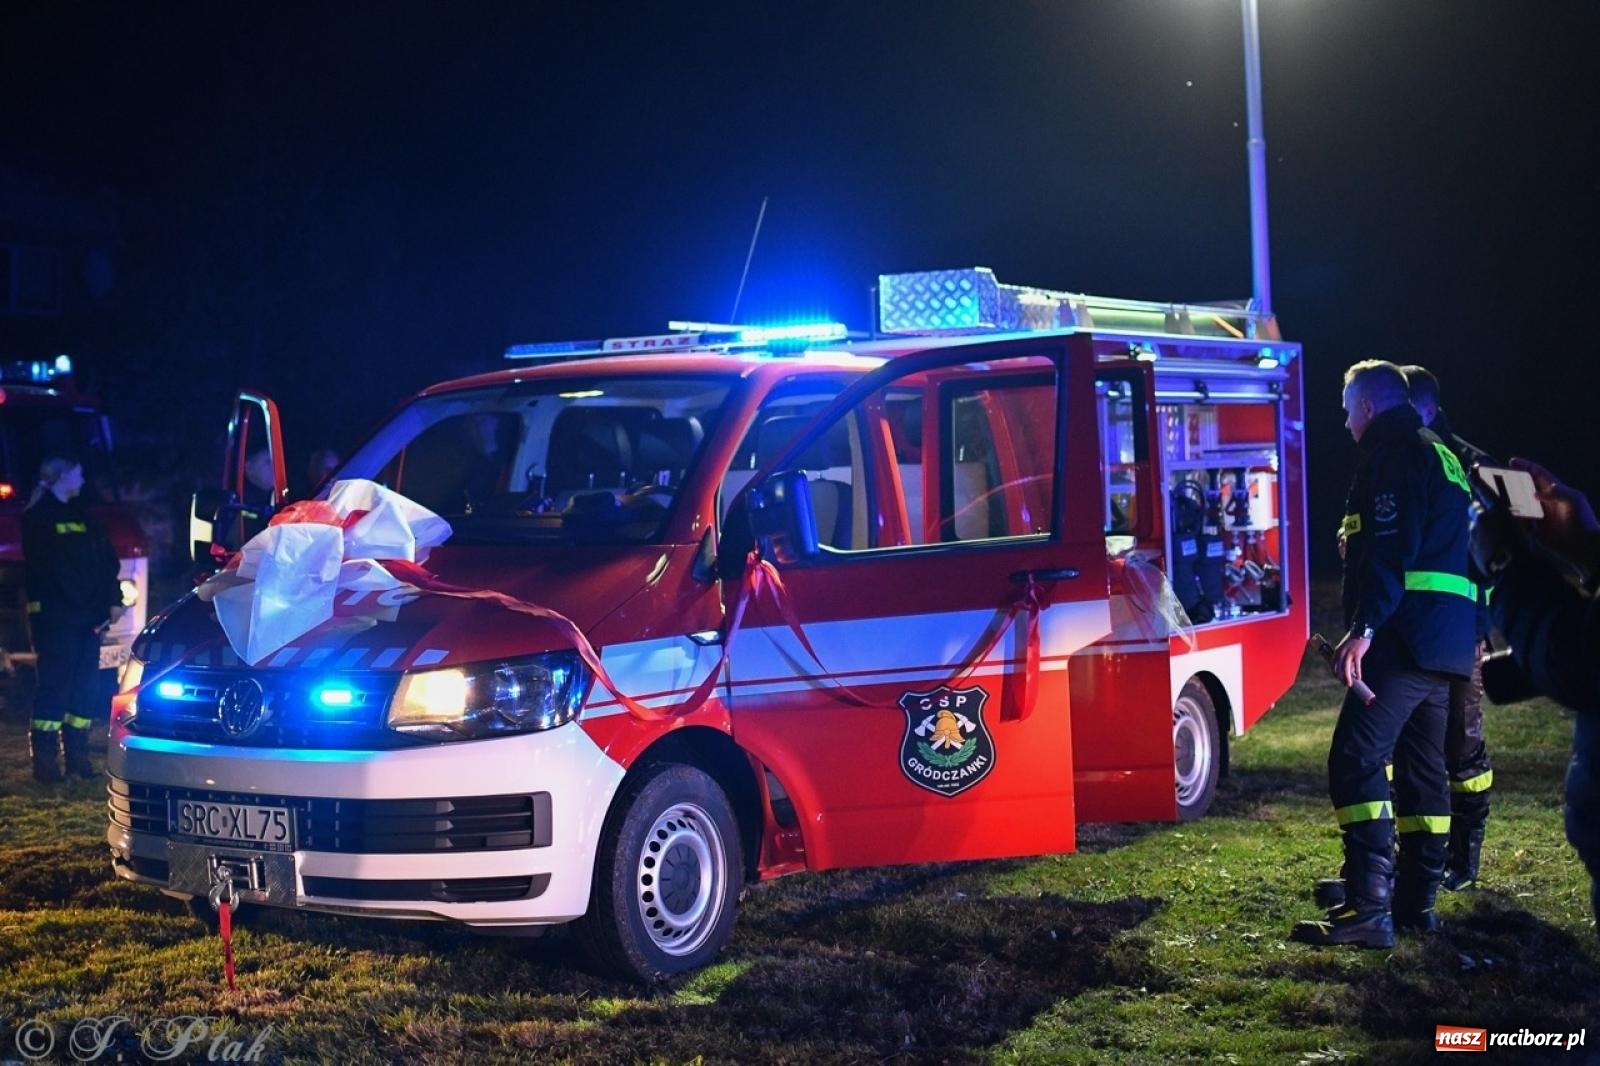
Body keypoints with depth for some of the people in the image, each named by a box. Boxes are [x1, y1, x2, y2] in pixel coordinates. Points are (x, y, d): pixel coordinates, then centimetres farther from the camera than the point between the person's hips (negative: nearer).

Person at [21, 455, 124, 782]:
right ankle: (45, 759, -7)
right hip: (56, 617, -7)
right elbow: (41, 568, -10)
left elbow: (107, 559, 15)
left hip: (88, 616, 7)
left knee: (84, 685, 6)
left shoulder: (82, 515, 19)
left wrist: (113, 599, 4)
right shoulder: (39, 517, -2)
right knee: (55, 685, -9)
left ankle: (77, 757, 11)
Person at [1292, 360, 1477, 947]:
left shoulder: (1393, 454, -6)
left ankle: (1369, 908, -20)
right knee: (1421, 768, 15)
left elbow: (1391, 547, -19)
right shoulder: (1443, 458, 25)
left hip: (1407, 636, -10)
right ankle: (1416, 899, 18)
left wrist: (1365, 627, -24)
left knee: (1356, 760, -14)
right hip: (1448, 642, 10)